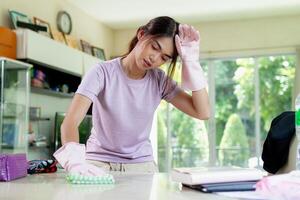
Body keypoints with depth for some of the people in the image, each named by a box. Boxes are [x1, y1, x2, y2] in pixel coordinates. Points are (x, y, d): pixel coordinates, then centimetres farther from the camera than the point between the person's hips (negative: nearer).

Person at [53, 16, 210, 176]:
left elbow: (203, 113, -12)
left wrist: (190, 60, -16)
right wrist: (74, 160, -44)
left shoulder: (159, 80, -4)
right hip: (99, 162, -5)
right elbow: (70, 122, -24)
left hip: (142, 164, 5)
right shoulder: (103, 72, -15)